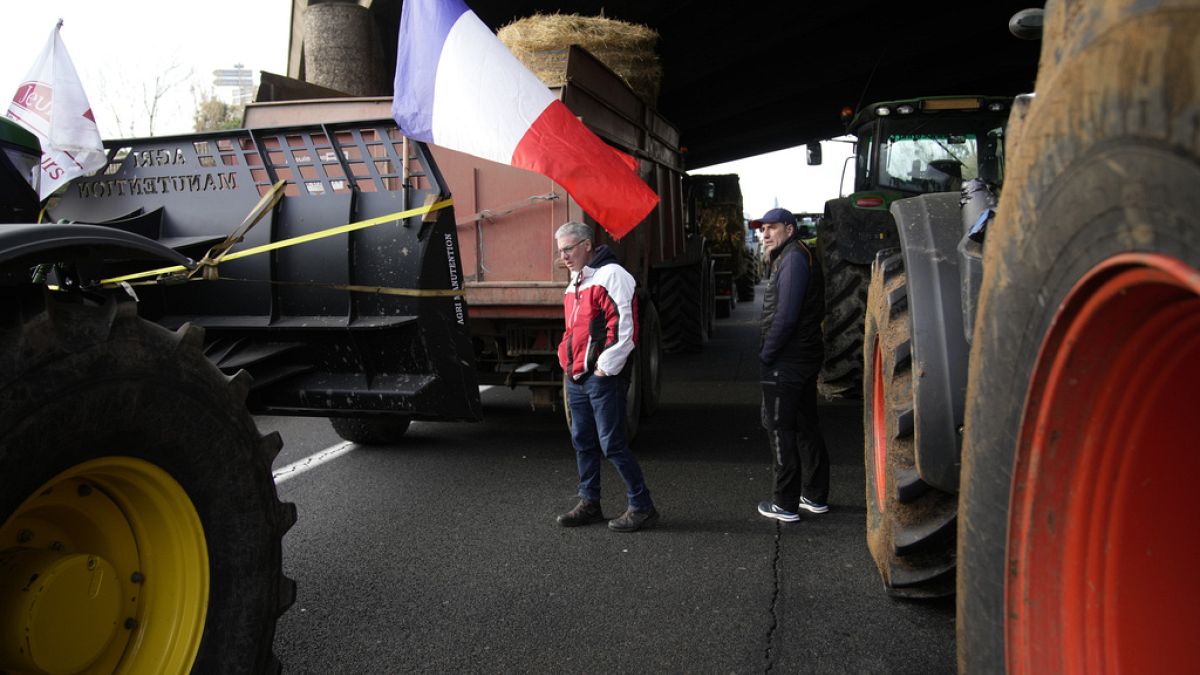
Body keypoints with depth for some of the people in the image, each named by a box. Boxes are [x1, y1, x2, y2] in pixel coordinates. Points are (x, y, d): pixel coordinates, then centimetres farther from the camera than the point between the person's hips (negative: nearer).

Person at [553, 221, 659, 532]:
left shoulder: (611, 275, -12)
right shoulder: (575, 283, 17)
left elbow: (625, 325, -19)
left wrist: (606, 366, -17)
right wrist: (569, 363, 15)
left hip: (602, 378, -9)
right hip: (576, 378, 9)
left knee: (612, 444, -6)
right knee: (583, 442, 14)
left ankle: (642, 507, 5)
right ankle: (589, 504, 26)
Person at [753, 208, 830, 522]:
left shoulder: (794, 258, -15)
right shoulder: (795, 257, 16)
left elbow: (785, 315, -23)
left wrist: (766, 353, -16)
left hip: (785, 363, -10)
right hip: (805, 358, 10)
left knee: (780, 429, -2)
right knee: (806, 427, 15)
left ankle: (786, 505, 4)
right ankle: (815, 496, 25)